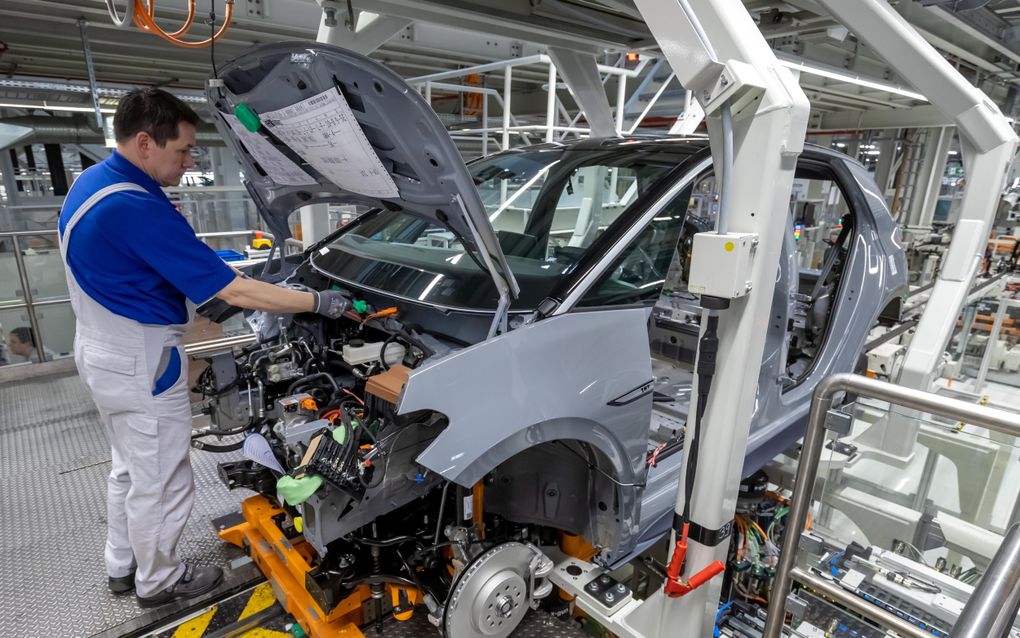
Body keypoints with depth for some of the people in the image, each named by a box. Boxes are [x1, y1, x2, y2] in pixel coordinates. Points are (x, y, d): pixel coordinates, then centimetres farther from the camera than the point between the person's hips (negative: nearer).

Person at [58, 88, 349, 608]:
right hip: (140, 364, -10)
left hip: (104, 351, 10)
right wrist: (318, 302, -22)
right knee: (161, 482, 9)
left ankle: (122, 566, 43)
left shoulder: (91, 183, 4)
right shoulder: (136, 209, -28)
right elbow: (233, 292, -29)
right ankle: (157, 581, 30)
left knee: (130, 468, 25)